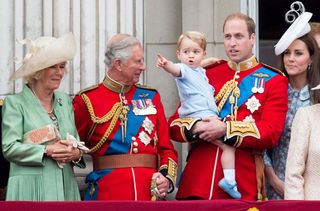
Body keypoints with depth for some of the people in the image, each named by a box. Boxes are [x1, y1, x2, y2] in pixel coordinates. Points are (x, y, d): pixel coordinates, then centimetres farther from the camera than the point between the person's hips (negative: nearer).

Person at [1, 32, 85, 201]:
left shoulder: (65, 101, 17)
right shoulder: (14, 103, -1)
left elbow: (76, 141, 18)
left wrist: (76, 153, -5)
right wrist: (47, 150, -16)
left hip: (65, 187, 5)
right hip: (30, 188, -5)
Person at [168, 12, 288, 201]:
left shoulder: (273, 80, 4)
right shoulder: (206, 75, 13)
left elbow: (271, 133, -8)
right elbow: (174, 124, 10)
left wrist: (225, 129, -17)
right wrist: (196, 128, -12)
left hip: (243, 185, -2)